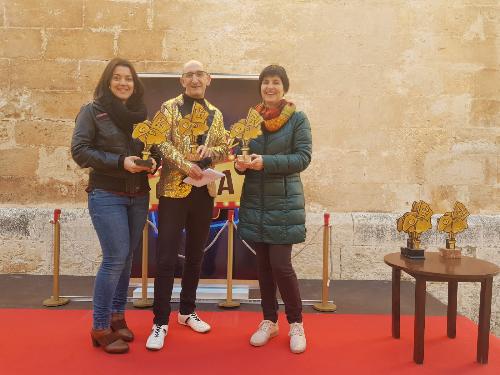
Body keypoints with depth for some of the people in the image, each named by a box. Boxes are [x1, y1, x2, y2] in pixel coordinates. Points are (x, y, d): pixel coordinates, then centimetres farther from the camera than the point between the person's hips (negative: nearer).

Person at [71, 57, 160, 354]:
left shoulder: (142, 112, 9)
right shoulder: (92, 111, -3)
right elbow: (80, 151, -10)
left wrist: (154, 162, -9)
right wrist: (120, 162, -20)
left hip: (139, 196, 5)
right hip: (106, 195, -5)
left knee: (126, 258, 11)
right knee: (116, 258, -9)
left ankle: (117, 316, 26)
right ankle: (101, 328, 5)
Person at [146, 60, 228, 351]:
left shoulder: (216, 114, 12)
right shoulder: (169, 108, 0)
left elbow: (225, 150, 10)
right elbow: (161, 143, -11)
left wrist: (209, 151, -11)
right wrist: (185, 164, -25)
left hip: (204, 192, 4)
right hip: (174, 190, -4)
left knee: (196, 255, 13)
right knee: (167, 257, -4)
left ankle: (188, 311, 29)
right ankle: (160, 321, 7)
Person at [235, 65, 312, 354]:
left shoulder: (298, 119, -3)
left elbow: (303, 157, -11)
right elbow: (243, 154, 13)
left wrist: (266, 162, -22)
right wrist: (241, 165, -10)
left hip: (284, 201, -4)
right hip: (255, 200, 4)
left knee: (281, 265, -6)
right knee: (263, 264, 11)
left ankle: (296, 323, 15)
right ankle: (269, 321, 26)